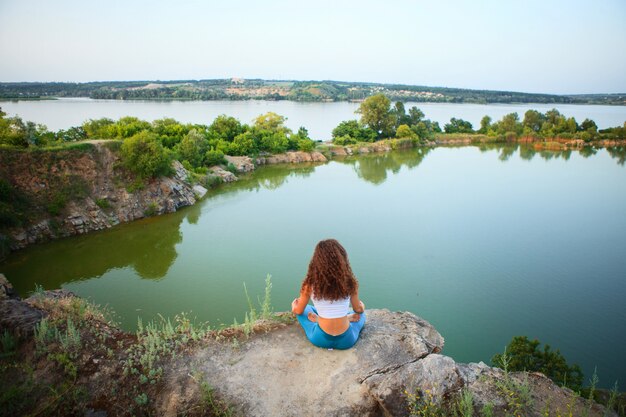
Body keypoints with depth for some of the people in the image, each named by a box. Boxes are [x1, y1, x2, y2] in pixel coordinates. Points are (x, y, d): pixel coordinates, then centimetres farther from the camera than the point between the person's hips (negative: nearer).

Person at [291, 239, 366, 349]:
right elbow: (358, 310, 6)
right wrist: (361, 305, 30)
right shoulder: (350, 283, -12)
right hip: (346, 340, 0)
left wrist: (294, 306, 26)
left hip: (321, 340, 0)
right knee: (361, 313, 32)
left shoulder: (310, 284, -14)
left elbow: (298, 311, 2)